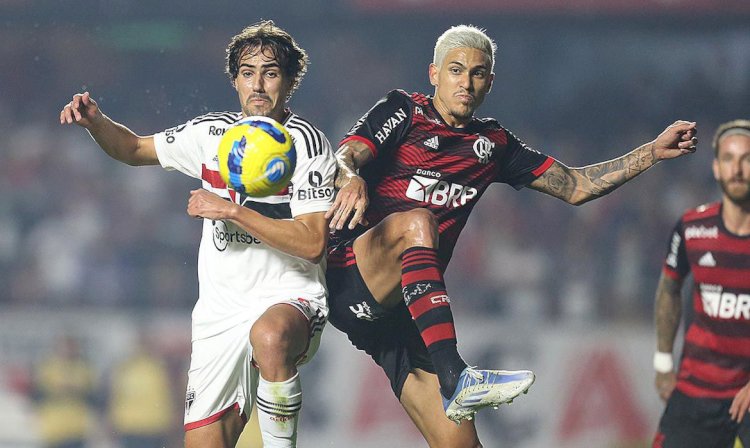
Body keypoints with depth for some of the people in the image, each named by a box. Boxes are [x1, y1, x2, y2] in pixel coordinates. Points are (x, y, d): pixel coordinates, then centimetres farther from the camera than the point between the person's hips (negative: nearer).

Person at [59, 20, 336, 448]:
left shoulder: (308, 144, -8)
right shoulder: (212, 133, 7)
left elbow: (312, 244, -17)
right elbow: (136, 149, 22)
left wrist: (231, 211, -19)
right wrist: (95, 121, 1)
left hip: (291, 300, -5)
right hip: (221, 312, 5)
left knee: (270, 336, -42)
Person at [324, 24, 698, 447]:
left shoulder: (493, 142, 19)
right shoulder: (404, 111, 4)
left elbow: (575, 186, 21)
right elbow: (345, 157, -13)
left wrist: (653, 152, 13)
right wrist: (351, 178, -37)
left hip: (406, 311, 5)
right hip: (350, 280, -5)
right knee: (417, 222, -36)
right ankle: (455, 377, -46)